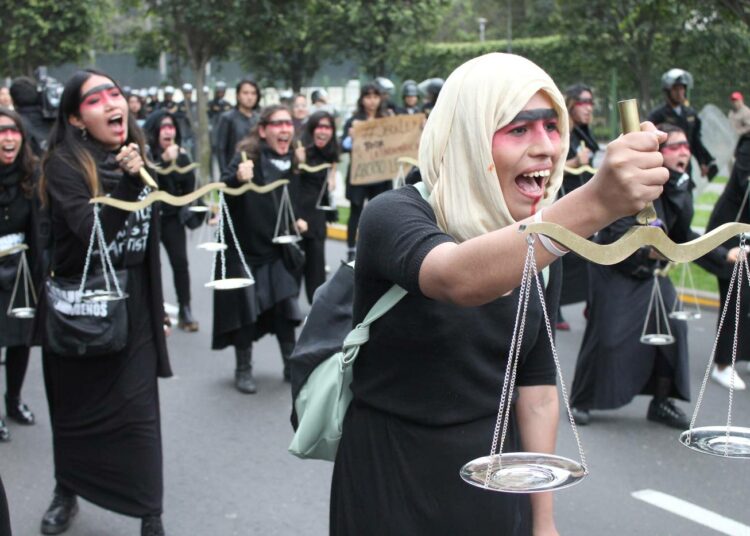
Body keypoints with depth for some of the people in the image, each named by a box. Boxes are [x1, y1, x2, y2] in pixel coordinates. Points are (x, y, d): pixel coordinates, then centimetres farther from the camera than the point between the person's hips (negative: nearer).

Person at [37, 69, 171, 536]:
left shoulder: (134, 157, 5)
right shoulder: (64, 163, -13)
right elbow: (92, 230, -26)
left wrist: (157, 307, 15)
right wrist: (127, 180, -32)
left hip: (133, 302, 3)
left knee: (137, 409, -2)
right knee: (75, 408, 12)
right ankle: (66, 494, 35)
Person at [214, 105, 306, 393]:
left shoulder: (291, 159, 4)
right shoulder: (249, 155, -16)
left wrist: (296, 221, 3)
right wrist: (237, 178, -46)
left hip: (277, 248, 5)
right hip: (245, 246, -5)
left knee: (285, 307, 5)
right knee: (246, 309, 1)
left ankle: (291, 366, 19)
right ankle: (243, 370, 16)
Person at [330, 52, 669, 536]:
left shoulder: (539, 246, 1)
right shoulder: (394, 216, -18)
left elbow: (538, 389, 5)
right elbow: (458, 279, -41)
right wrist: (594, 204, -54)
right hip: (390, 491, -5)